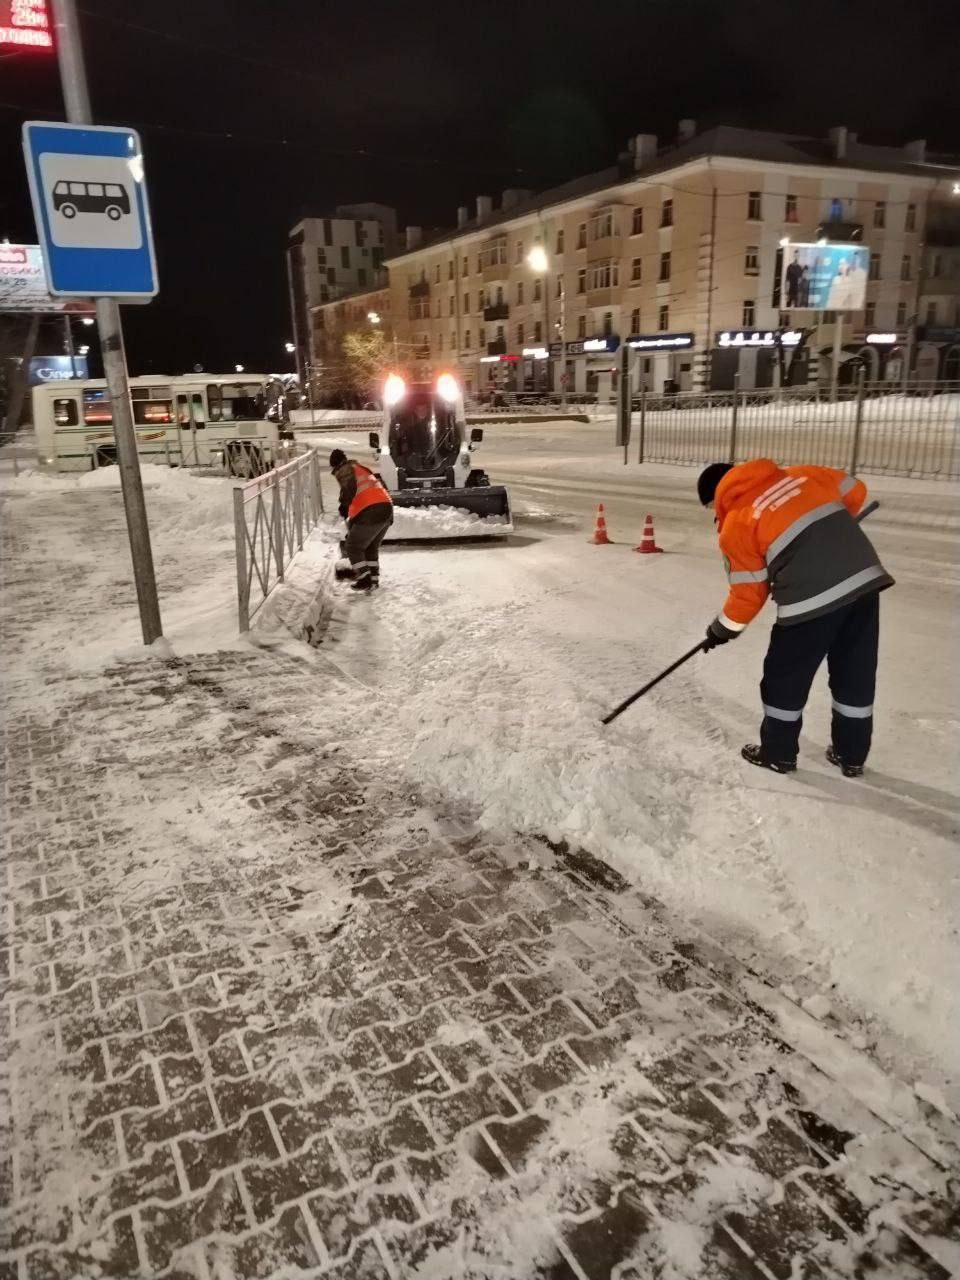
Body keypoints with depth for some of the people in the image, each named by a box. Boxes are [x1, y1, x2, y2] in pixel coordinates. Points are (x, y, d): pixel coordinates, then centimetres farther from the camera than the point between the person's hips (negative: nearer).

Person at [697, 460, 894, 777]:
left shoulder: (735, 527, 1)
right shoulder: (800, 474, 14)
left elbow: (749, 592, 4)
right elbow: (854, 491, 24)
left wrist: (724, 628, 19)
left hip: (811, 598, -6)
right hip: (866, 578, 6)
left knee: (786, 676, 15)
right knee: (855, 673, 19)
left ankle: (778, 753, 29)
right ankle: (851, 755, 33)